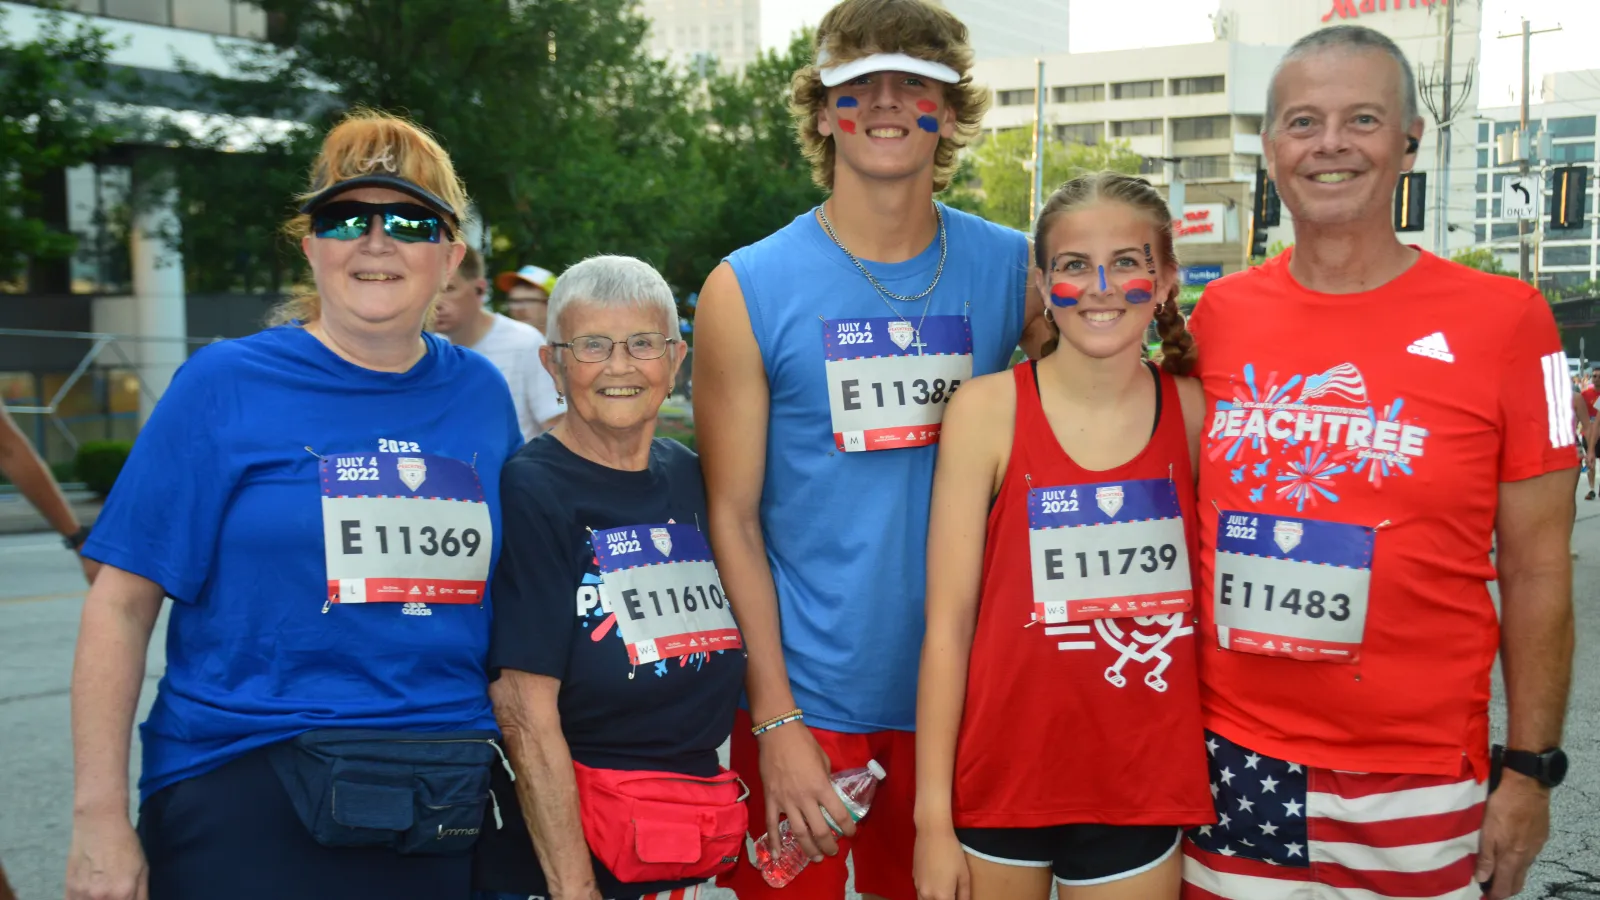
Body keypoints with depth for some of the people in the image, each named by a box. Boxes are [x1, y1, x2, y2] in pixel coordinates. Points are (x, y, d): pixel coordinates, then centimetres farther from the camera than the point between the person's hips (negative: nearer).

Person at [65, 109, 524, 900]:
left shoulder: (481, 394, 5)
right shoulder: (223, 387, -5)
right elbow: (122, 603, -5)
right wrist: (99, 816, -8)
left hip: (438, 809, 3)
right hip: (241, 801, -3)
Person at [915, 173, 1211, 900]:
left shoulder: (1195, 413, -1)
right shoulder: (987, 410, -8)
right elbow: (947, 622, -8)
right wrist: (932, 815, -8)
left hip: (1143, 786, 2)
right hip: (1000, 779, -1)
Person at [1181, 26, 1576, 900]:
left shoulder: (1501, 319, -6)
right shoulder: (1217, 317, 2)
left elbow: (1537, 571, -2)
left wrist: (1529, 767, -4)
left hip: (1416, 782, -2)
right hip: (1231, 763, 3)